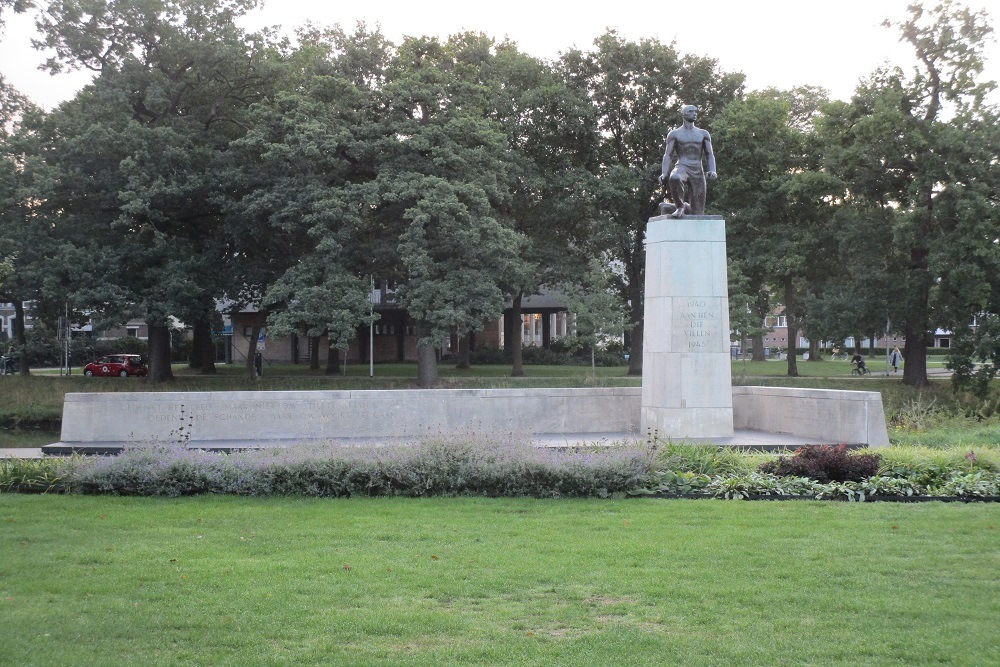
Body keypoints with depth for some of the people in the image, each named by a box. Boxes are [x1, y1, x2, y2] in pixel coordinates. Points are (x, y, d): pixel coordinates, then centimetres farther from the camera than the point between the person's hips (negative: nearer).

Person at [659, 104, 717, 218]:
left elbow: (710, 155, 11)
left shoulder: (703, 134, 17)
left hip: (698, 173, 2)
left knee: (697, 214, -5)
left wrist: (712, 171, -9)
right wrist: (664, 174, -13)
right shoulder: (674, 134, 10)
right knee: (674, 178, -43)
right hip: (682, 168, -2)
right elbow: (668, 155, 4)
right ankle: (680, 206, -19)